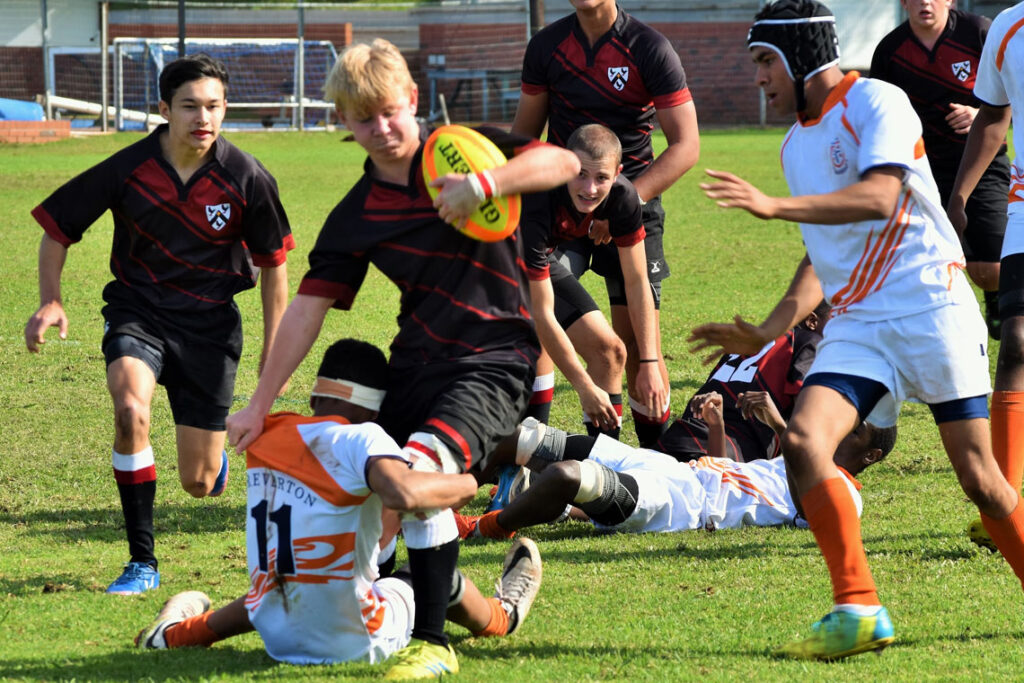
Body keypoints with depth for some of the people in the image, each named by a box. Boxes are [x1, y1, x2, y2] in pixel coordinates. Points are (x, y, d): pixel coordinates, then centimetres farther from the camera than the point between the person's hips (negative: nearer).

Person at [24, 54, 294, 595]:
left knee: (198, 484, 0)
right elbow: (57, 230, 2)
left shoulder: (248, 179, -10)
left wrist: (273, 355, 6)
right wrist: (50, 301, -13)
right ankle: (142, 562, -19)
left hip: (209, 322, 0)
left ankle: (215, 456, 43)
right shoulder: (127, 170, -11)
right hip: (137, 311, 0)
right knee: (131, 410, -32)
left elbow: (273, 264, 5)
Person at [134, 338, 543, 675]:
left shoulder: (267, 442, 0)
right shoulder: (360, 440, -19)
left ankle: (181, 631, 52)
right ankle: (502, 616, 49)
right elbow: (402, 493, -38)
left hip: (278, 640, 5)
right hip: (354, 642, -5)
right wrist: (464, 485, -21)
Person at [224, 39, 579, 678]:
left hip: (495, 356, -6)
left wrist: (484, 183, -31)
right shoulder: (356, 216, 7)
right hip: (416, 361, 6)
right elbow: (309, 307, 7)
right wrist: (260, 404, 4)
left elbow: (564, 162, -16)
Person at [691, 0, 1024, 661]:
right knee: (802, 440, -17)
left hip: (930, 304, -6)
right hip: (855, 324, 7)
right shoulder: (797, 142, 18)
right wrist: (768, 332, 17)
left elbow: (878, 196, -23)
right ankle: (859, 611, -15)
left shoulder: (878, 103, -6)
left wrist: (774, 205, -29)